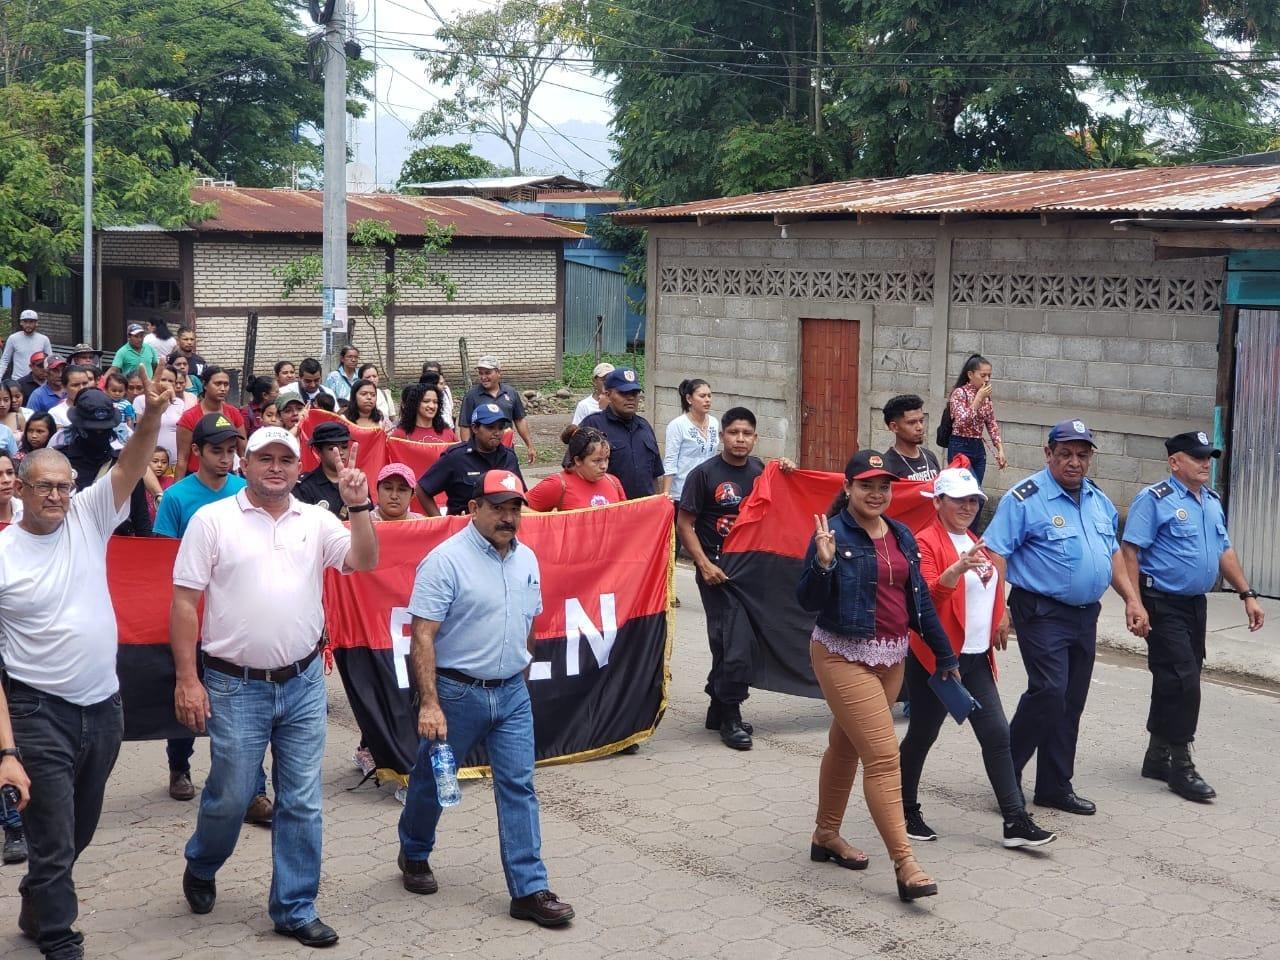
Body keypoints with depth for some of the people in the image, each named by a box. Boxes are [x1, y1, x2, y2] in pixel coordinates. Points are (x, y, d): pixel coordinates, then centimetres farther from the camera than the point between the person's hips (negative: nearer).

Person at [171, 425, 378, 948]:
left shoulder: (316, 520, 5)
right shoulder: (212, 520, -4)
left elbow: (364, 561, -4)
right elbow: (184, 602, -5)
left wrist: (359, 507, -17)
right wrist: (187, 679, -10)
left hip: (303, 684, 3)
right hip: (235, 687, -3)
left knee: (302, 803, 6)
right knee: (230, 796, 6)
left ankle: (294, 909, 18)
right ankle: (199, 867, 37)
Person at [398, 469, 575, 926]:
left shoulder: (526, 559, 5)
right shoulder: (446, 560, -16)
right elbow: (422, 636, -19)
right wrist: (429, 703, -24)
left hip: (512, 692, 5)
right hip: (455, 692, -5)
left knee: (519, 787, 0)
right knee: (432, 781, 13)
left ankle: (529, 890, 3)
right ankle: (414, 855, 38)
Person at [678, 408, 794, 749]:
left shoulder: (760, 471, 8)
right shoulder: (704, 474, -6)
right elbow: (684, 524, -7)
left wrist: (786, 473, 3)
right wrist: (704, 564, -17)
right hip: (717, 569, -5)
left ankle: (719, 708, 25)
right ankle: (730, 716, 1)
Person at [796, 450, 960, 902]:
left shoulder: (902, 537, 8)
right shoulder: (833, 534, -13)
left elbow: (920, 599, 14)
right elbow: (808, 602, -17)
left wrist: (944, 655, 16)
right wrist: (824, 562, -34)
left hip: (892, 658, 7)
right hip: (845, 657, -7)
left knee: (846, 745, 20)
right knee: (883, 756, -11)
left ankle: (827, 835, 35)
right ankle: (905, 863, -10)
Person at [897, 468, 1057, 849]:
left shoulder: (975, 543, 16)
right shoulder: (927, 542, -10)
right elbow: (925, 596, -24)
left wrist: (998, 625, 25)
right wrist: (960, 567, -38)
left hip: (976, 658, 8)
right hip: (936, 656, -7)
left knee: (996, 734, 0)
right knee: (922, 735, 4)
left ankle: (1016, 821, -1)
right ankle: (906, 810, 21)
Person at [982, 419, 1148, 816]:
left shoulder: (1099, 500, 13)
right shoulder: (1025, 499, -10)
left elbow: (1113, 553, 22)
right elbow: (995, 555, -14)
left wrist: (1132, 599, 13)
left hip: (1085, 615, 7)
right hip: (1043, 613, -7)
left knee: (1071, 702, 10)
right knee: (1048, 692, -17)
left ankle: (1055, 786, 19)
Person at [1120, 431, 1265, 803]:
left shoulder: (1212, 501, 13)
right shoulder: (1154, 500, -11)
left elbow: (1224, 551, 19)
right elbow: (1130, 550, -16)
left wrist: (1247, 595, 13)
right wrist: (1134, 603, -22)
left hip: (1195, 604, 8)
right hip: (1163, 604, -8)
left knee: (1174, 682, 13)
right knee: (1182, 681, -10)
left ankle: (1158, 757, 23)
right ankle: (1180, 765, -2)